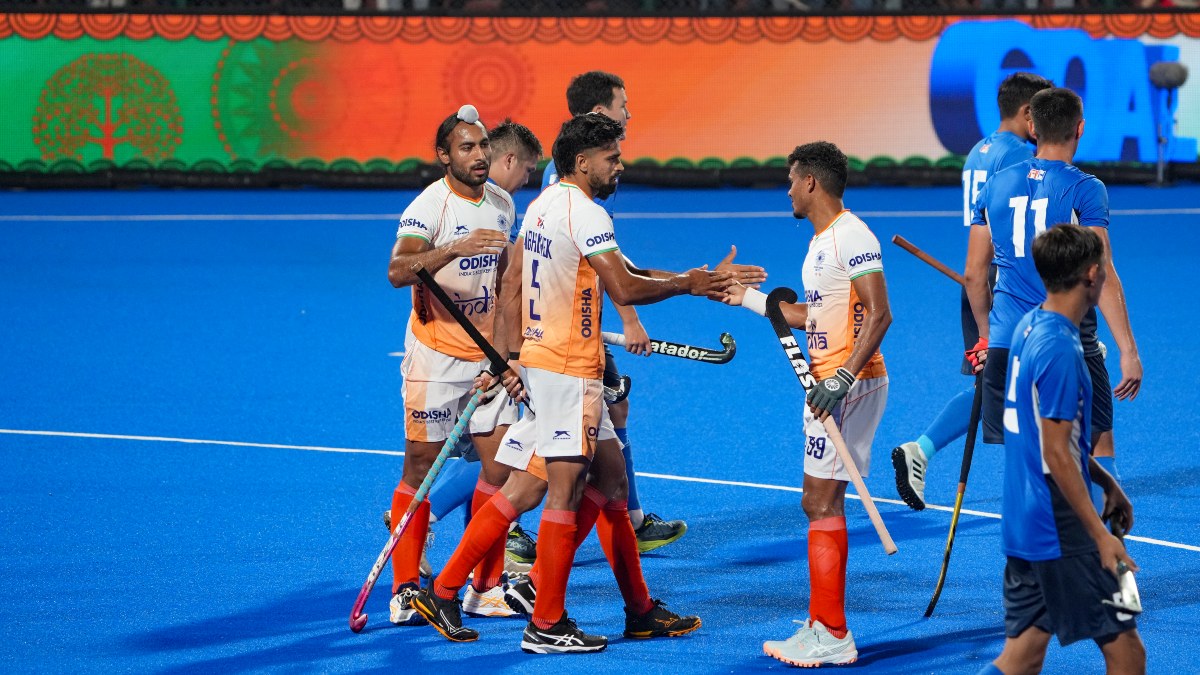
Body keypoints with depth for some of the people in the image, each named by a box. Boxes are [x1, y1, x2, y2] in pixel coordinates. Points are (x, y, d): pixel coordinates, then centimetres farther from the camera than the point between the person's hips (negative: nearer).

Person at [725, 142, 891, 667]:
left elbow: (879, 315, -20)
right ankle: (821, 626, 18)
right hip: (828, 383, 10)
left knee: (821, 503, -9)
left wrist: (842, 379, -25)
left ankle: (832, 638, -8)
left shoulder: (851, 237, -14)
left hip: (850, 385, -10)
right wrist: (749, 297, 30)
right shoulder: (821, 242, 17)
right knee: (821, 503, 13)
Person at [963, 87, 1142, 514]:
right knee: (1099, 448, 4)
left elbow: (974, 275, 11)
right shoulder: (1085, 190, -7)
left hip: (1007, 342, 4)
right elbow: (1100, 275, -13)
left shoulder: (995, 186, 7)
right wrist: (1128, 351, -13)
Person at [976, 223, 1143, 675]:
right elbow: (1057, 456, -20)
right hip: (1062, 534, -9)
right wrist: (1101, 535, -18)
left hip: (1024, 527, 9)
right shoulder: (1060, 349, -19)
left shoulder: (1029, 328, 9)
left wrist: (1106, 482, 22)